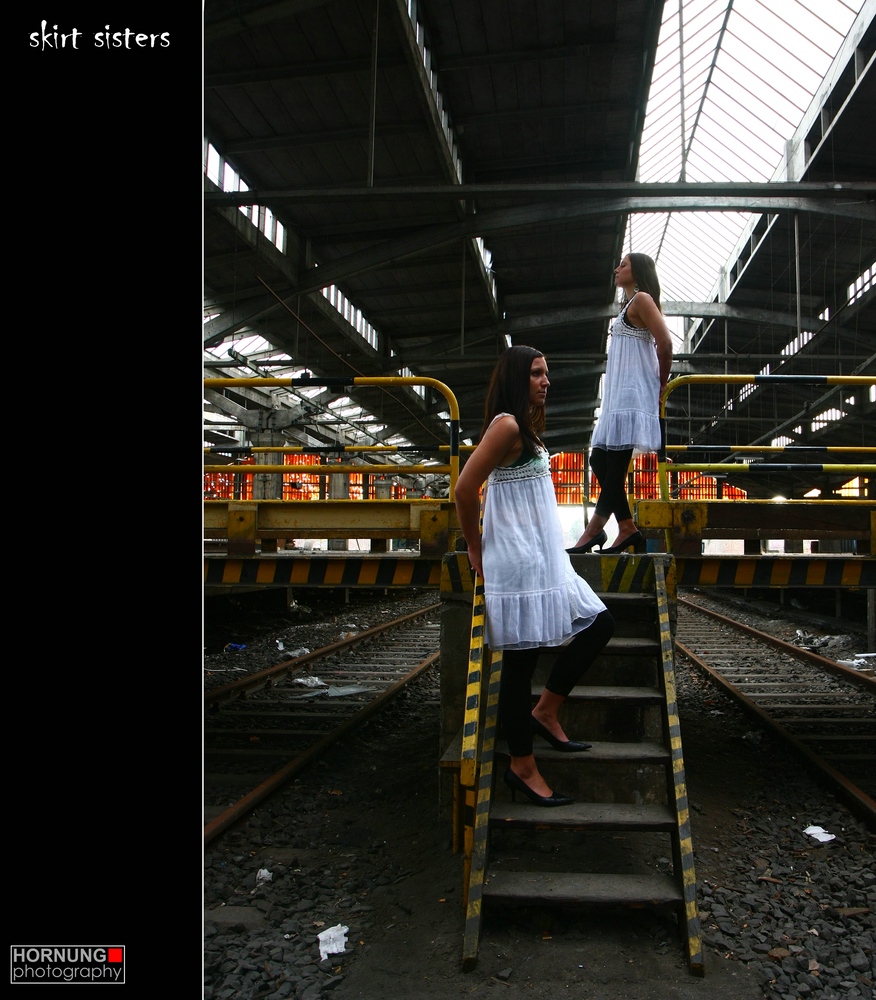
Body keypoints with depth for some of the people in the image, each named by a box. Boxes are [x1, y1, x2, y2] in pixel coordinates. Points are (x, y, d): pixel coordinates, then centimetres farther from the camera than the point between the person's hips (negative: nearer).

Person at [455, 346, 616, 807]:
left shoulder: (525, 427, 16)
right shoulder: (506, 425, -14)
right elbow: (465, 488, -20)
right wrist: (476, 549, -9)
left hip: (543, 559, 10)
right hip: (518, 564, -10)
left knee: (599, 623, 11)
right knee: (520, 662, -1)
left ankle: (543, 712, 18)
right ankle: (522, 768, 12)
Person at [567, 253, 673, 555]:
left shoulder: (641, 299, -5)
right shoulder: (631, 304, 24)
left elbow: (665, 342, -17)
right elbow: (661, 344, 25)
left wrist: (662, 383, -7)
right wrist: (659, 384, 17)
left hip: (632, 395, -10)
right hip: (618, 396, 10)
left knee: (615, 464, -11)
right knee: (600, 461, 5)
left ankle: (593, 531, -10)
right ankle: (627, 529, 6)